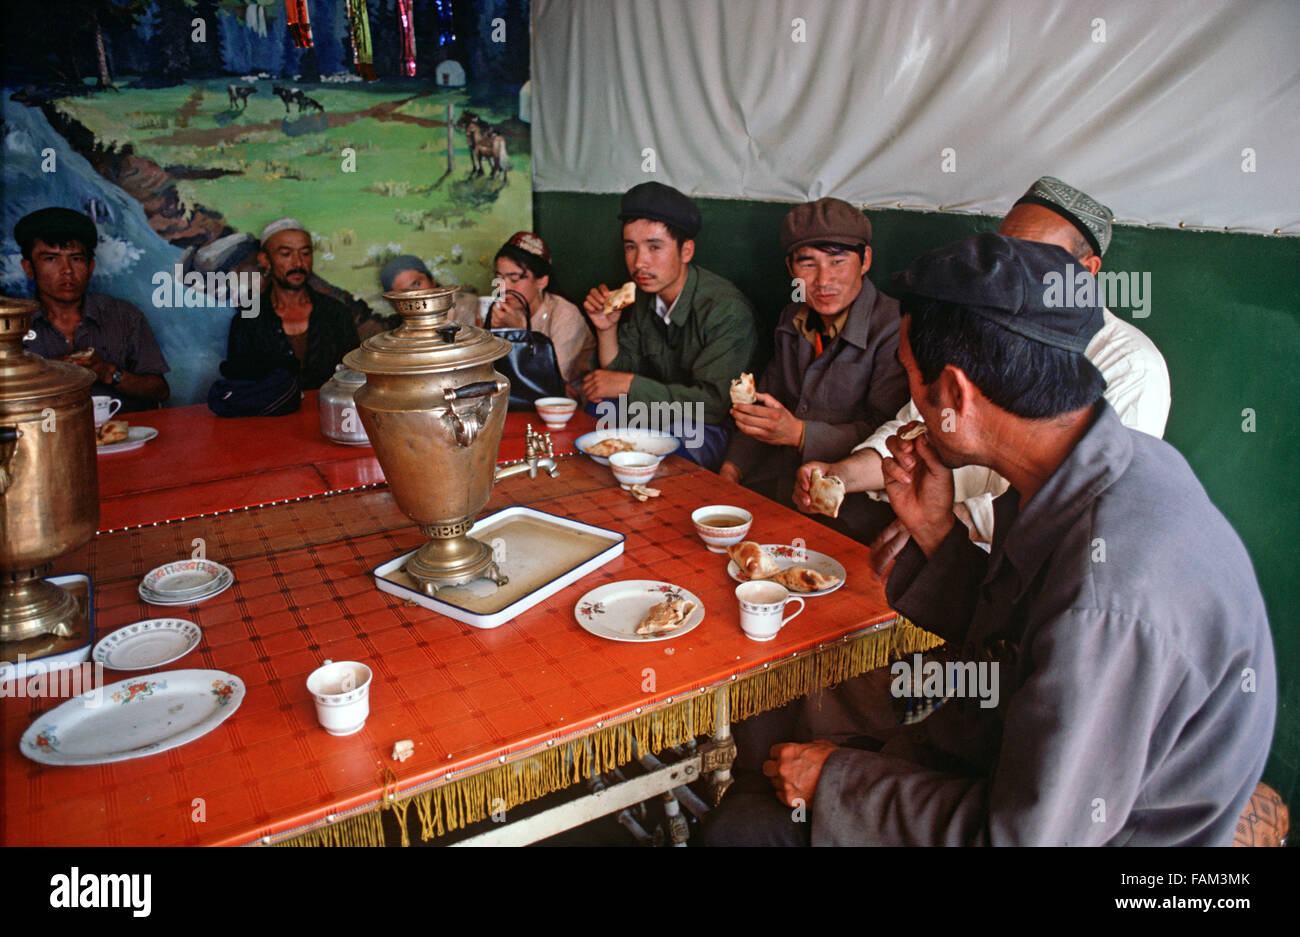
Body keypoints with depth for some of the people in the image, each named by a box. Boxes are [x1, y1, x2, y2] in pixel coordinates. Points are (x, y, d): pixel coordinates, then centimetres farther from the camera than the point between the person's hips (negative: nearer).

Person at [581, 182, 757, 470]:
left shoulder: (727, 310, -21)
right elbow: (621, 372, 7)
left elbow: (714, 403, -27)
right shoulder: (643, 297, 2)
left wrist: (629, 384, -26)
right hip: (661, 416, 7)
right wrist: (607, 329, -12)